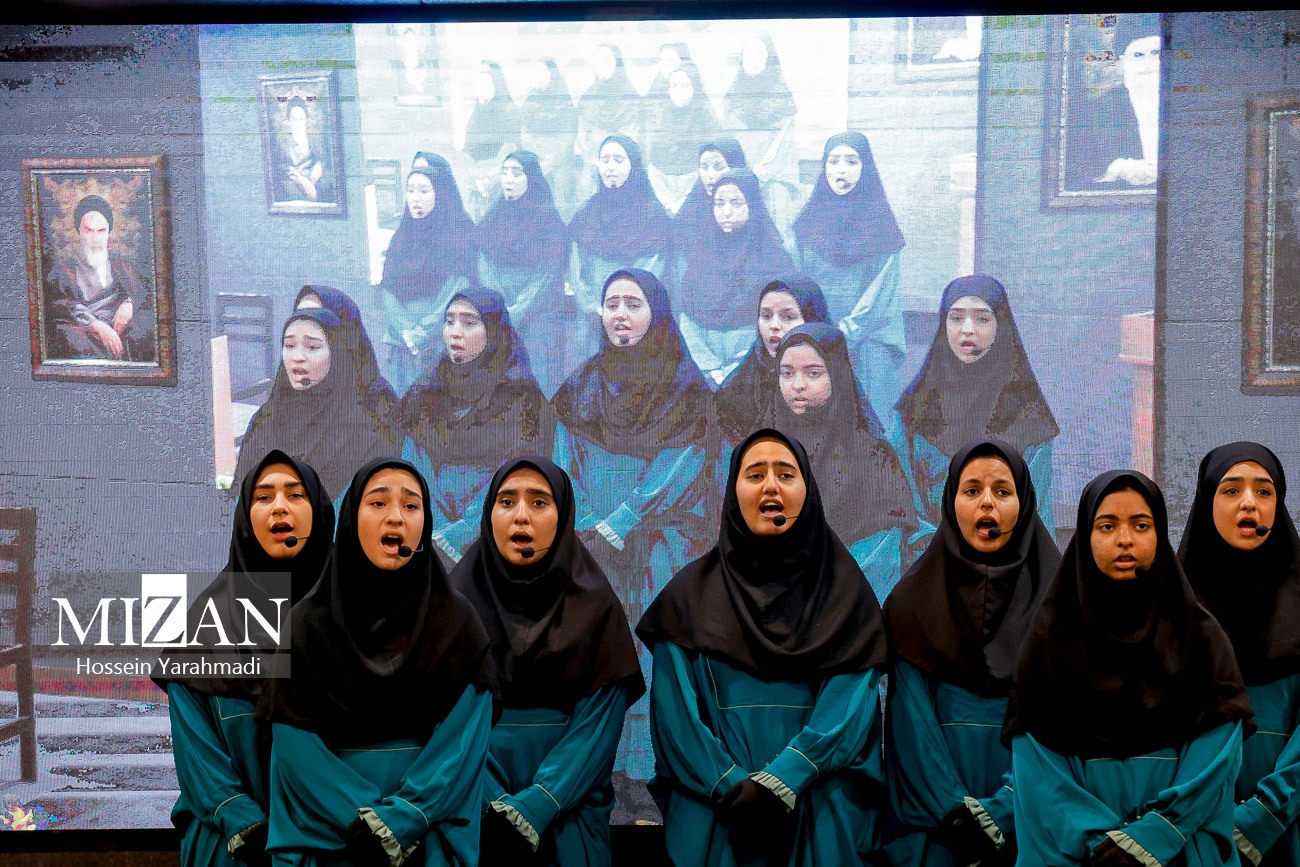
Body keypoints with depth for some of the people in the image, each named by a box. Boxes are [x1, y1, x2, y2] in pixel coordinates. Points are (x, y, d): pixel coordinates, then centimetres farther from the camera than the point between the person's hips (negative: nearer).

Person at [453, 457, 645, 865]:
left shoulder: (596, 605, -1)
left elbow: (598, 724, -8)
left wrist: (533, 810, -19)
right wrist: (493, 810, -19)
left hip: (564, 813, 0)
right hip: (474, 814, 0)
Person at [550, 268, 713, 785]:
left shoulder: (687, 388, 3)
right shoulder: (581, 387, 13)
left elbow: (677, 468, -7)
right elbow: (566, 465, 8)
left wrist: (619, 525, -15)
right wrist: (588, 528, -8)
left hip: (659, 545, -2)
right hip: (591, 545, 2)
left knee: (653, 657, -8)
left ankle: (649, 778, -1)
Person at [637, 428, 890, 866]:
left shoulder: (845, 589, 3)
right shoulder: (692, 593, 4)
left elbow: (851, 703, -8)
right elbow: (675, 707, -4)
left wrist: (779, 781, -19)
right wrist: (730, 786, -17)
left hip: (822, 815, 0)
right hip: (714, 814, 0)